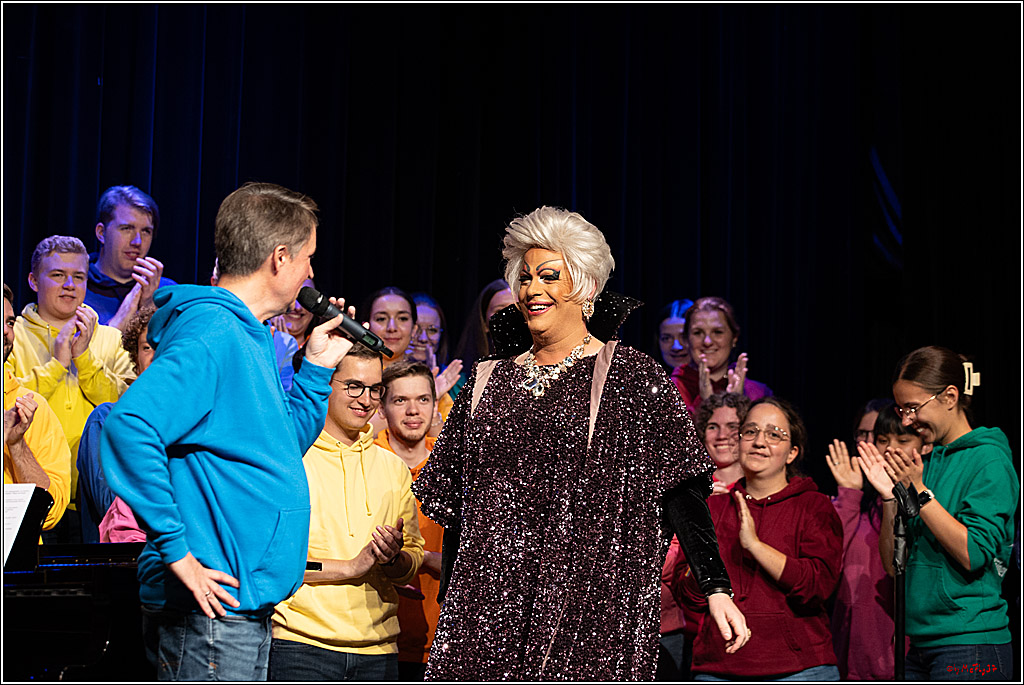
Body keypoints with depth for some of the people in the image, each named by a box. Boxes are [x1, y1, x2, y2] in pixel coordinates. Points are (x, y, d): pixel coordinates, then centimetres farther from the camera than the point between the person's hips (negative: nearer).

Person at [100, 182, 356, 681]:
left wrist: (317, 368, 19)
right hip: (211, 610, -10)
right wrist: (177, 550, -26)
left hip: (247, 607, 10)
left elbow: (280, 446, 29)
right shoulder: (212, 332, -15)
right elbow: (128, 426, -29)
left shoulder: (249, 338, 17)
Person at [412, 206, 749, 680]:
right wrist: (449, 608, 15)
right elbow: (454, 506, 18)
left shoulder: (632, 377, 2)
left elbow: (682, 493, -2)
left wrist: (716, 588, -10)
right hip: (492, 604, 3)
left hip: (592, 604, -3)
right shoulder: (488, 384, 15)